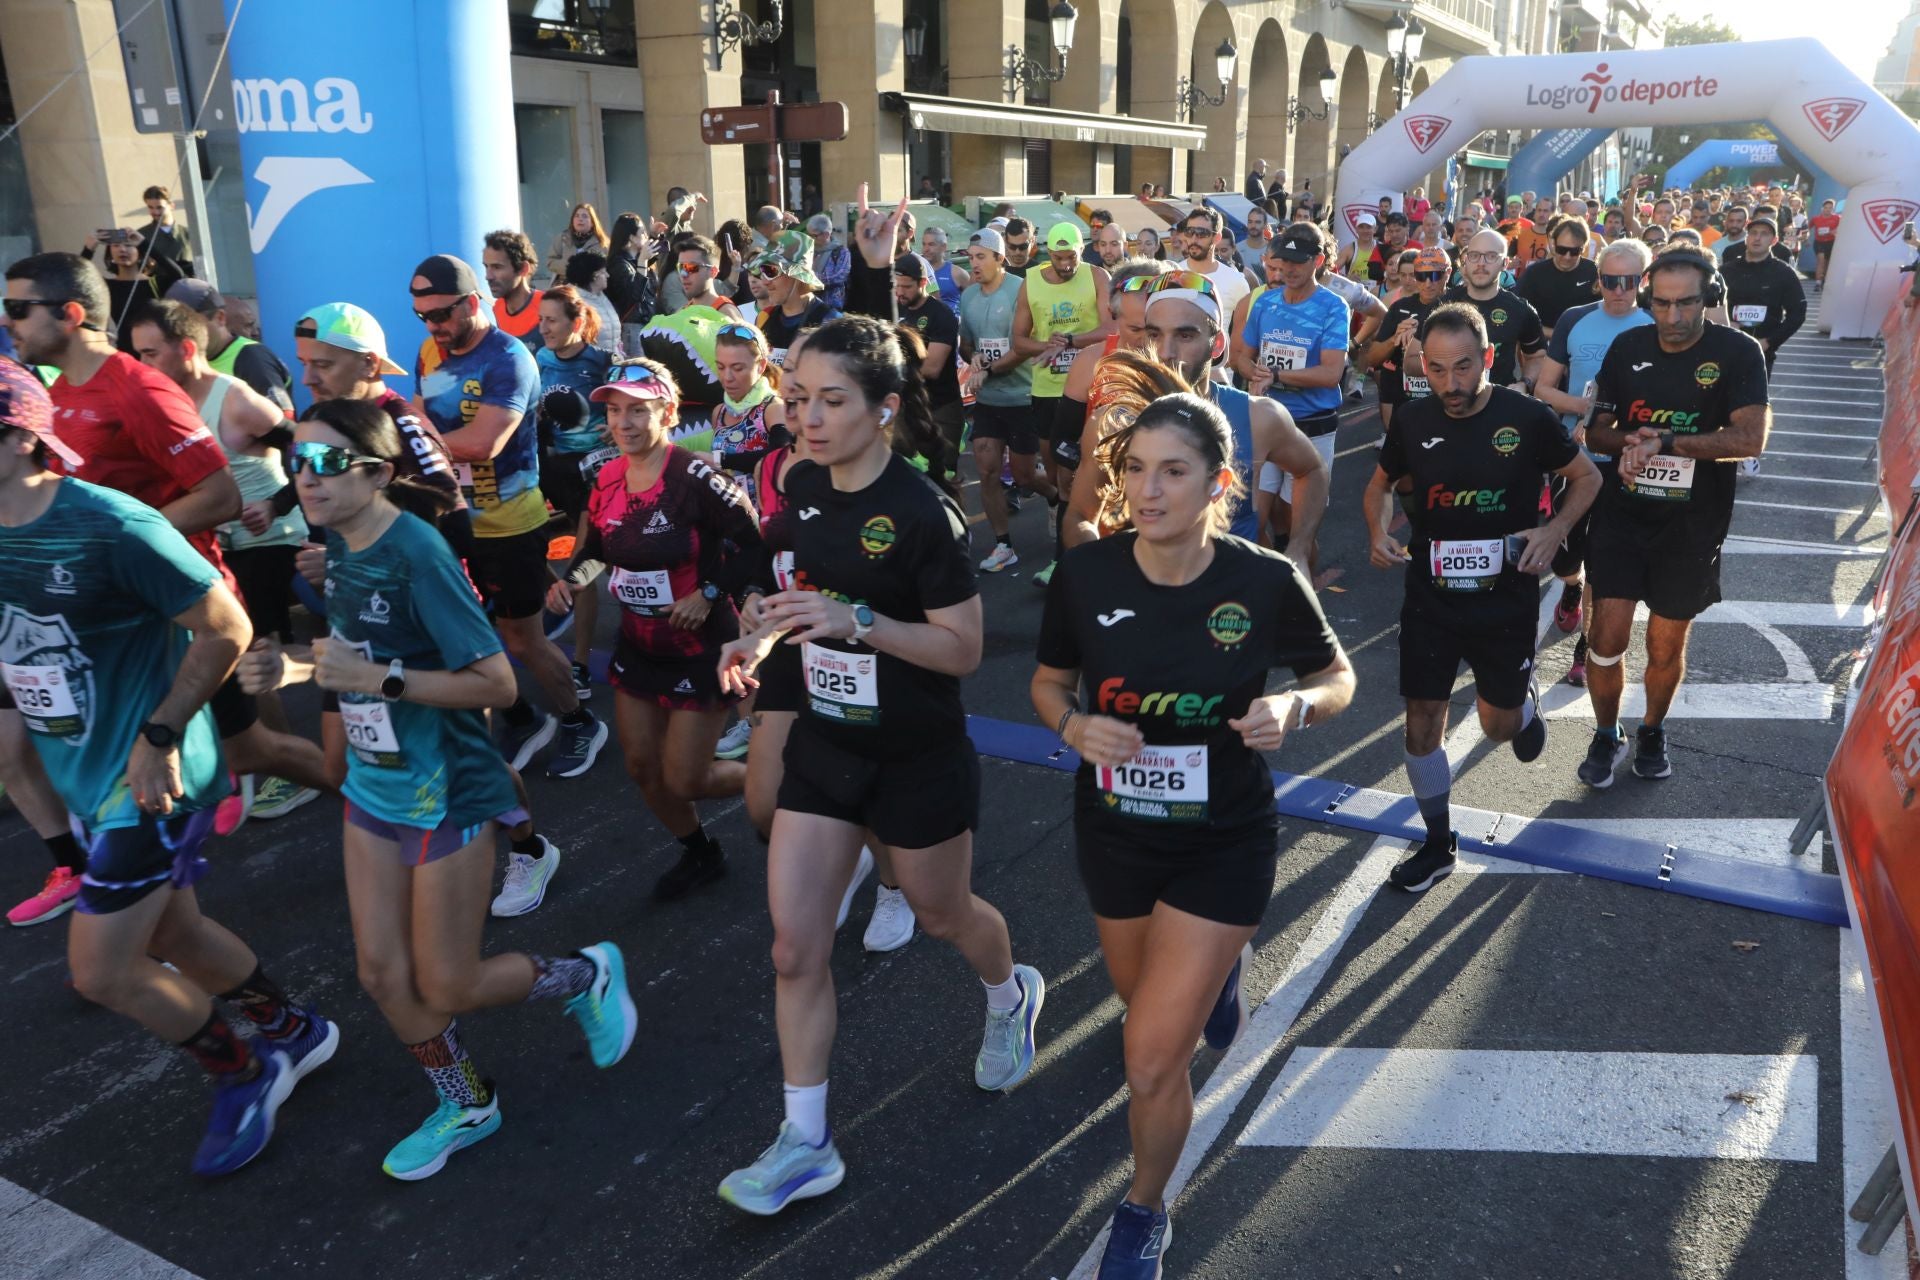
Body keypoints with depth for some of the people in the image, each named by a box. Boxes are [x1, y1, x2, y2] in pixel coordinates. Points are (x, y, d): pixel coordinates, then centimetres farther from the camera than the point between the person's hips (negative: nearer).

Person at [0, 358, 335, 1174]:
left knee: (101, 972, -3)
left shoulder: (110, 527, -22)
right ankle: (295, 1032, 41)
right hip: (80, 774, 8)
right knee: (175, 935, 20)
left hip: (149, 779, -8)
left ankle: (244, 1073, 20)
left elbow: (226, 628, -18)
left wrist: (160, 736, -18)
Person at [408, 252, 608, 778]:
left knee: (521, 641, 3)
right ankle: (523, 722, 31)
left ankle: (580, 724, 25)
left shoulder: (508, 360, -18)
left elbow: (482, 442, -28)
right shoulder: (430, 353, 5)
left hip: (509, 526, -7)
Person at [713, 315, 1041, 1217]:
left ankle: (1011, 998, 54)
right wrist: (759, 640, -5)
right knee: (795, 948, 3)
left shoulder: (923, 511, -22)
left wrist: (857, 621, -32)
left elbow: (963, 648, -20)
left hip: (918, 757, -5)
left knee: (941, 913, 19)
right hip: (825, 740, 5)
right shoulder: (802, 486, -2)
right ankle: (805, 1144, 18)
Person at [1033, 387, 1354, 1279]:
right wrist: (1075, 726, -21)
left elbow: (1339, 679, -3)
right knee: (1145, 997, 26)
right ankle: (1221, 965, 64)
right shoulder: (1085, 573, -16)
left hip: (1223, 843, -3)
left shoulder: (1266, 583, -20)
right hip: (1113, 830, 3)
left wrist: (1293, 709, -24)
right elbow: (1050, 683, 1)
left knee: (1153, 1062, -4)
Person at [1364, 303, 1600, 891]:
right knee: (1422, 721, 2)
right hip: (1429, 600, 2)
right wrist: (1380, 531, -9)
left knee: (1499, 724, 11)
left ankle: (1525, 700, 50)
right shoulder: (1412, 421, -6)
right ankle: (1438, 843, 21)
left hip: (1505, 601, -2)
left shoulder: (1527, 418, -13)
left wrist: (1555, 529, -17)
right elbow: (1381, 485, 11)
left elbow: (1587, 477, 1)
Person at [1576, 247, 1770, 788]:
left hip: (1692, 524, -1)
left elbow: (1751, 439, -19)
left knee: (1666, 647, 11)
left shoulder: (1738, 352, -8)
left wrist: (1664, 444, -22)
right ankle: (1606, 736, 19)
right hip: (1623, 513, 2)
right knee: (1607, 637, -4)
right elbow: (1596, 431, 6)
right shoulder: (1628, 347, 1)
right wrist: (1628, 440, -16)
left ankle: (1653, 730, 36)